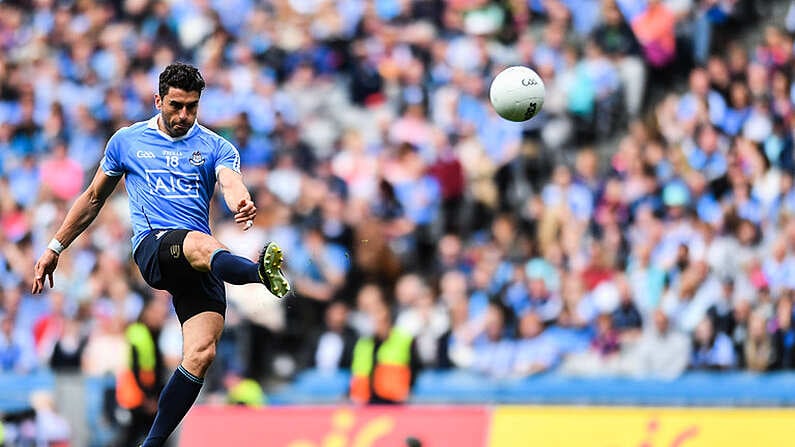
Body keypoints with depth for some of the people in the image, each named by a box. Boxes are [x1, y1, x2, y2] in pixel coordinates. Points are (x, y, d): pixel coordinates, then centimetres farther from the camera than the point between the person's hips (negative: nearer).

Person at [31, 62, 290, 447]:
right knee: (198, 242, -38)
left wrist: (241, 202, -34)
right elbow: (94, 198, 24)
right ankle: (261, 271, -72)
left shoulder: (216, 148, 12)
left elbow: (231, 184, -9)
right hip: (152, 246, -2)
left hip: (199, 265, 2)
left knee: (201, 354, -16)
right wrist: (55, 247, 24)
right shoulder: (127, 141, 14)